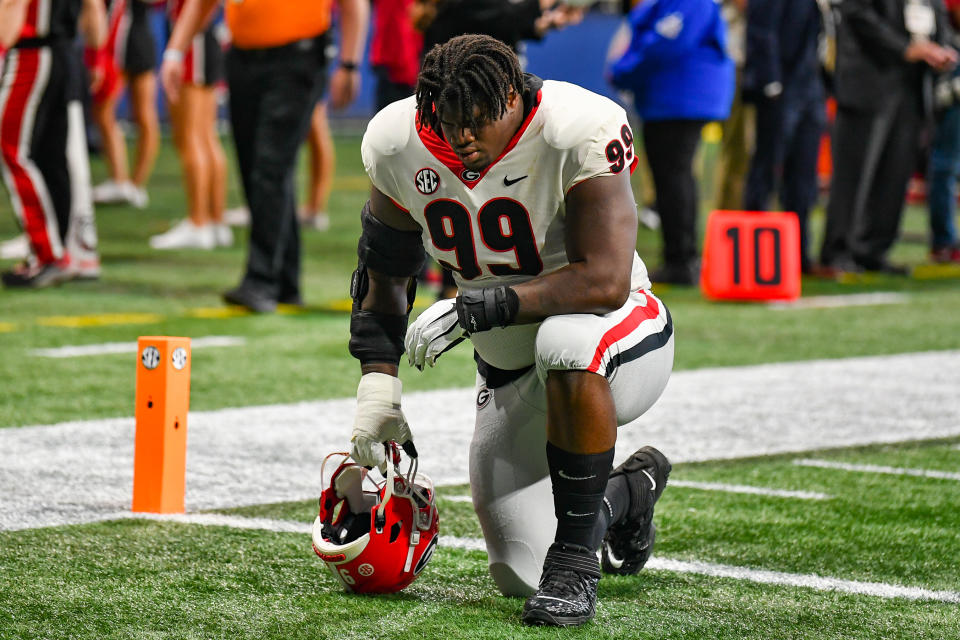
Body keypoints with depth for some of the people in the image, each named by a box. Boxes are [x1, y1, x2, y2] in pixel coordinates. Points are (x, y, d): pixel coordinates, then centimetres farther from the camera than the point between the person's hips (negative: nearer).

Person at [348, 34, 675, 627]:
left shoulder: (576, 134, -26)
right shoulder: (401, 145, -10)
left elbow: (605, 282, -32)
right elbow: (385, 270, 5)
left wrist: (475, 309, -35)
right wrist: (379, 384, -5)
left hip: (619, 337, -5)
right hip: (509, 374, 5)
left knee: (564, 343, -43)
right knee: (522, 577, 3)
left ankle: (574, 556, -27)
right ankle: (630, 492, 35)